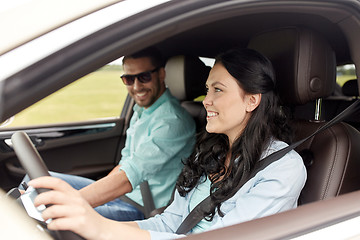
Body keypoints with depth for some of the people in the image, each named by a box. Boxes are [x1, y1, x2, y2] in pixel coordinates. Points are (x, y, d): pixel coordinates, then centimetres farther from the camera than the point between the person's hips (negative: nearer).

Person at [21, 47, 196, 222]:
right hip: (119, 193, 9)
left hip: (141, 209, -9)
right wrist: (97, 190, 5)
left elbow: (128, 178, -30)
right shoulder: (141, 111, 10)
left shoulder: (173, 122, -22)